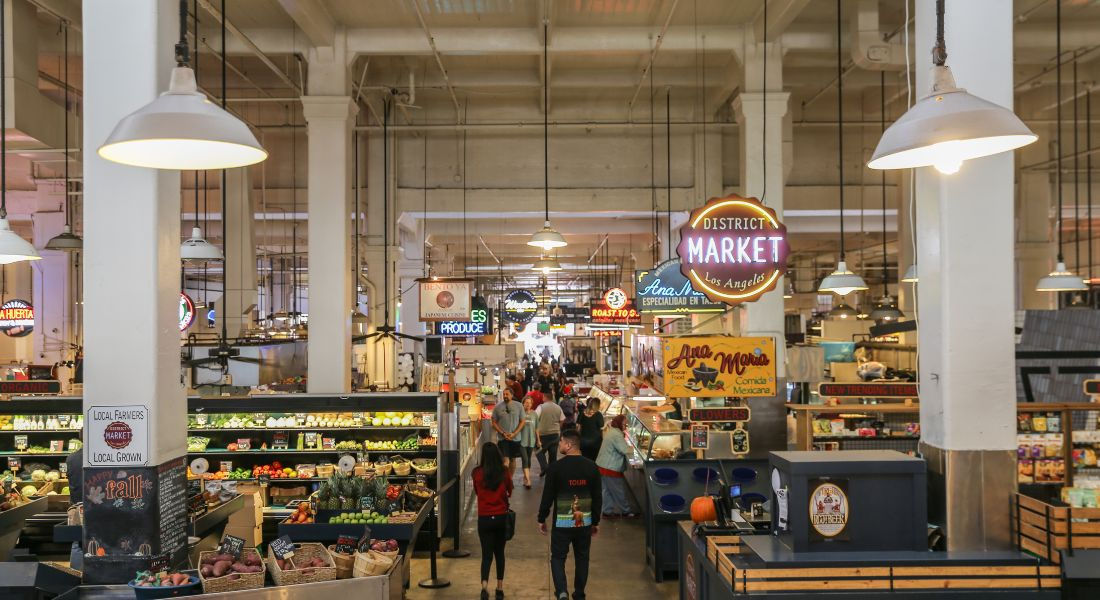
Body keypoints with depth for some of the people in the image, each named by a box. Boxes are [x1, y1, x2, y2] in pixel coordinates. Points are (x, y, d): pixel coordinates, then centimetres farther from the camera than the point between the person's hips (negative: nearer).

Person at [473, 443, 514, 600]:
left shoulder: (477, 473, -9)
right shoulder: (504, 472, -7)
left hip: (484, 519, -1)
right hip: (501, 517, 1)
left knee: (486, 554, 2)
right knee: (499, 553, 16)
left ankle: (484, 585, -19)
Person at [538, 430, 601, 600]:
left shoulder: (556, 467, -13)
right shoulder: (591, 467, -3)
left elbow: (548, 495, -9)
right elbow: (598, 497, 3)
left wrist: (541, 519, 3)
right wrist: (596, 522, 13)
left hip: (562, 522, -3)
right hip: (585, 522, 3)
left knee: (558, 557, 9)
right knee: (582, 558, 16)